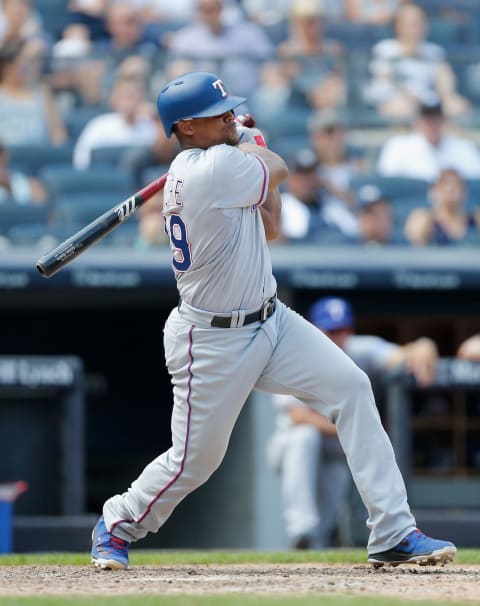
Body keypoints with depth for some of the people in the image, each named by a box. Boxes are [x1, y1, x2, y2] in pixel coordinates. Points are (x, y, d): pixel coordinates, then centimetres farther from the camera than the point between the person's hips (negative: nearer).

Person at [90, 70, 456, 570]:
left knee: (350, 387, -4)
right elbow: (278, 170, -5)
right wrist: (255, 152, 16)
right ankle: (116, 526, 32)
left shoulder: (187, 171, 4)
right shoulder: (217, 168, -25)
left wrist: (246, 146, 2)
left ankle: (392, 533, -5)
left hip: (269, 321, 9)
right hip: (213, 344, -9)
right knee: (194, 459, 2)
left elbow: (268, 227, 11)